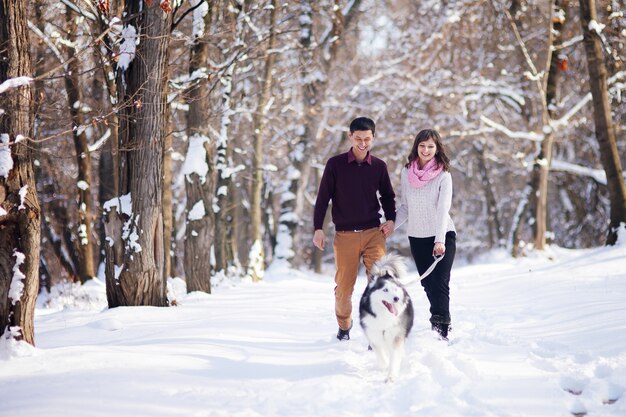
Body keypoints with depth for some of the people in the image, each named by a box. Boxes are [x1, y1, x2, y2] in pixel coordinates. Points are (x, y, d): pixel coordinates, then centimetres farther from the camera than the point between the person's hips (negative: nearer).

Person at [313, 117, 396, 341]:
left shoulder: (379, 166, 6)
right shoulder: (335, 164, 0)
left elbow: (387, 196, 20)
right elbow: (323, 198, 3)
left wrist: (390, 219, 4)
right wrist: (318, 228, -3)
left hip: (374, 233, 1)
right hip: (345, 236, -1)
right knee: (343, 287, 3)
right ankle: (344, 326, 28)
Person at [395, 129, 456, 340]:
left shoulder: (443, 175, -8)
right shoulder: (407, 173, 4)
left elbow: (443, 209, -17)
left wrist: (440, 240, -27)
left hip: (443, 237, -4)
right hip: (417, 237, 4)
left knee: (440, 283, -13)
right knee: (428, 284, 9)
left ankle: (441, 331, -15)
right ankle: (441, 323, 21)